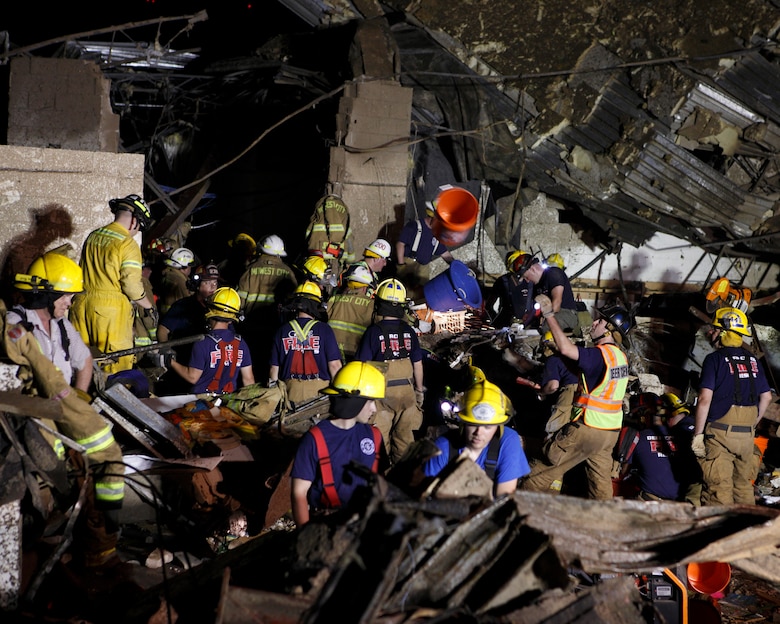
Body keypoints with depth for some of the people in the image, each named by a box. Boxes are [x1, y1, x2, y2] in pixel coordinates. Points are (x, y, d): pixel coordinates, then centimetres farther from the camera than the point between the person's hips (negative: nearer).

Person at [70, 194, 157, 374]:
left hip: (83, 302, 7)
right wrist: (149, 307, 0)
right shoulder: (127, 244, -11)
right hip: (111, 306, -7)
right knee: (116, 363, -2)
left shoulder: (93, 237, 11)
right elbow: (132, 286, -14)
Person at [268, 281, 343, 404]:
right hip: (319, 389, -3)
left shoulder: (282, 331, 5)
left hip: (291, 389, 3)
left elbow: (274, 367, 8)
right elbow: (334, 365, -5)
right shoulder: (324, 329, -4)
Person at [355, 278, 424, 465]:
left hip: (382, 392, -3)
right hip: (407, 391, 3)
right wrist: (420, 390, 19)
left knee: (381, 438, 7)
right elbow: (418, 364, 6)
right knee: (405, 437, 13)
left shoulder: (373, 332, -11)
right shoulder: (408, 331, -1)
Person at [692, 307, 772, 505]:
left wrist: (697, 434, -10)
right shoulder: (753, 360, 11)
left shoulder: (715, 359, -7)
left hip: (720, 432, -6)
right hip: (747, 435, 6)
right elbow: (766, 397, 14)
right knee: (744, 486, 15)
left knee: (718, 489, -3)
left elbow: (705, 399, -14)